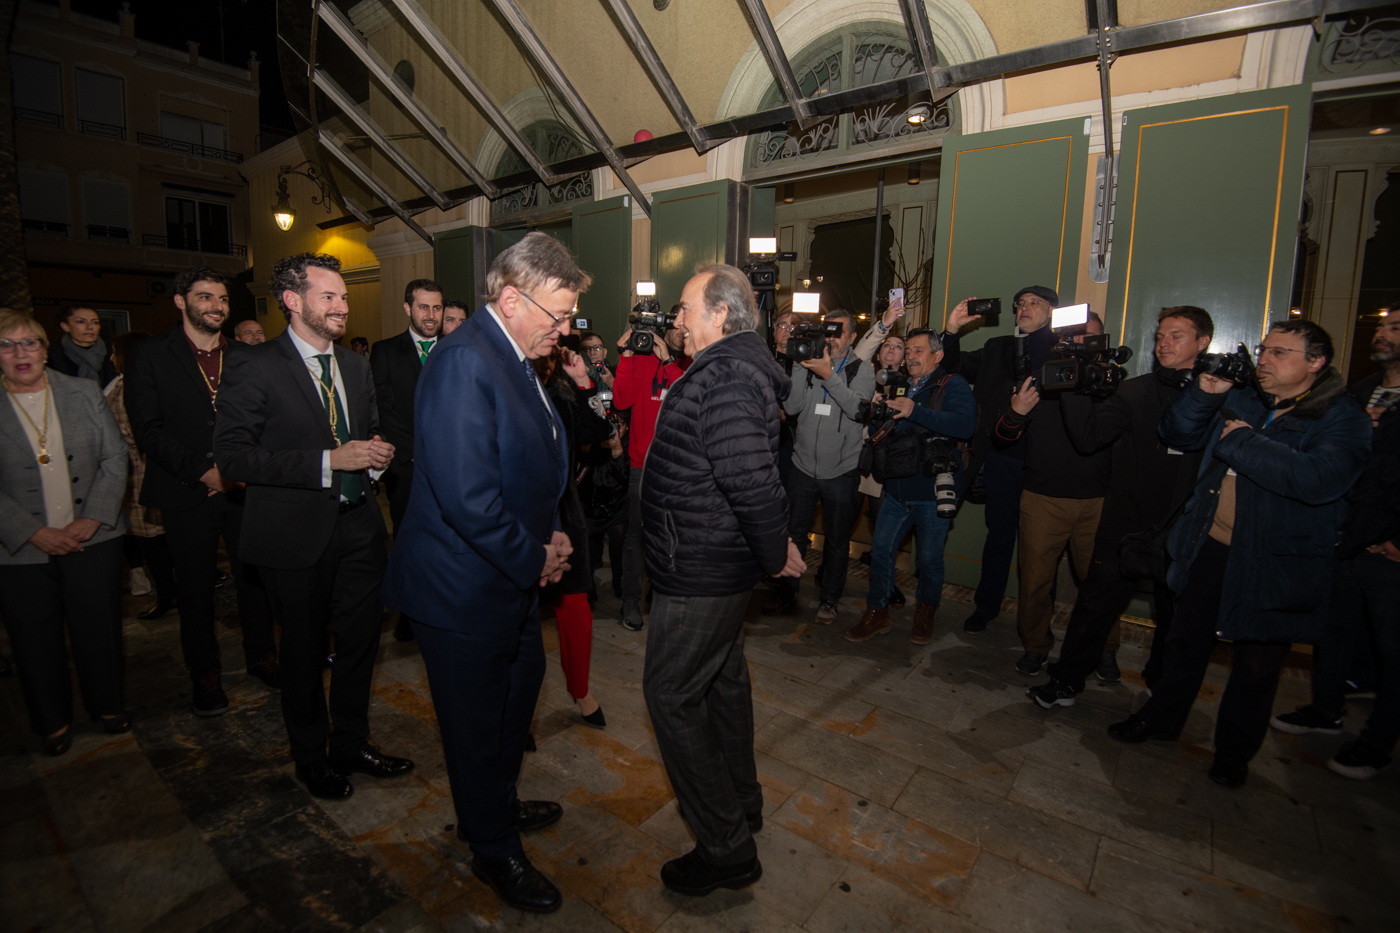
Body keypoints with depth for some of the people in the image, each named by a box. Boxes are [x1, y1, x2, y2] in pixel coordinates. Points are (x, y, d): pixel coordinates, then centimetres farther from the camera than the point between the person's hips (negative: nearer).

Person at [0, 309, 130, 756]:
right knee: (36, 640, 13)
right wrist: (36, 534, -14)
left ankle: (107, 705, 31)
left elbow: (115, 457, 1)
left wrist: (92, 520, -9)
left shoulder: (84, 391, 3)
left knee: (100, 629, 10)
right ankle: (53, 721, 33)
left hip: (93, 538, 1)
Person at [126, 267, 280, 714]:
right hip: (187, 493, -2)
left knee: (254, 577, 10)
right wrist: (203, 471, -14)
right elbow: (147, 428, -7)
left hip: (245, 488, 2)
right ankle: (205, 673, 27)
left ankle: (261, 656, 28)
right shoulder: (150, 354, 0)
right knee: (196, 588, 10)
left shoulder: (246, 356, 7)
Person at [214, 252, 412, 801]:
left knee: (361, 641, 16)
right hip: (295, 534, -5)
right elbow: (232, 457, -17)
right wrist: (328, 461, -24)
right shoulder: (254, 368, -10)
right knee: (305, 651, 12)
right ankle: (311, 757, 36)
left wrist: (377, 455, -3)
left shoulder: (356, 366, 11)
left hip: (357, 524, 6)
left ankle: (352, 744, 38)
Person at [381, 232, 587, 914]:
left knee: (521, 686, 27)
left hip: (513, 575, 10)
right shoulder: (464, 361, -25)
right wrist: (533, 558, -18)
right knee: (477, 721, 12)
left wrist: (549, 535, 2)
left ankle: (498, 803, 53)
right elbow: (467, 495, -32)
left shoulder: (518, 360, 6)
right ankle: (494, 851, 38)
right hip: (465, 585, -10)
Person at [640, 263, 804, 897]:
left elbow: (753, 481, -32)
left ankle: (726, 848, 19)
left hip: (701, 572, -10)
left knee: (671, 695, 4)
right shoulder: (735, 368, 10)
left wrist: (775, 554, -20)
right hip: (720, 564, 10)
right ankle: (741, 802, 45)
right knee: (723, 678, 23)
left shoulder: (725, 377, -25)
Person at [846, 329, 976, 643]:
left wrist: (915, 411, -28)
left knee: (930, 558, 7)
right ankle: (877, 614, 19)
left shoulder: (952, 385, -3)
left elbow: (965, 424, -22)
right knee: (880, 549, 4)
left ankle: (925, 614, 31)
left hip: (933, 491, -5)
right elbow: (878, 437, 20)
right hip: (898, 490, 5)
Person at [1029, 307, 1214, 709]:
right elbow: (1088, 437, -10)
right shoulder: (1135, 392, 1)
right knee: (1098, 601, 0)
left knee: (1176, 613, 17)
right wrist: (1073, 389, -18)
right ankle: (1067, 681, 14)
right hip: (1127, 522, -1)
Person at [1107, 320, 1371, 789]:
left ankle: (1234, 750, 34)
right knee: (1186, 639, 17)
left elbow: (1319, 478, -28)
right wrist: (1205, 393, -7)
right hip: (1210, 548, 5)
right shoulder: (1242, 402, 7)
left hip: (1274, 564, -4)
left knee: (1256, 665, 13)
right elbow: (1177, 433, 8)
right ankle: (1162, 717, 36)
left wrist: (1241, 441, -21)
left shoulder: (1343, 418, -10)